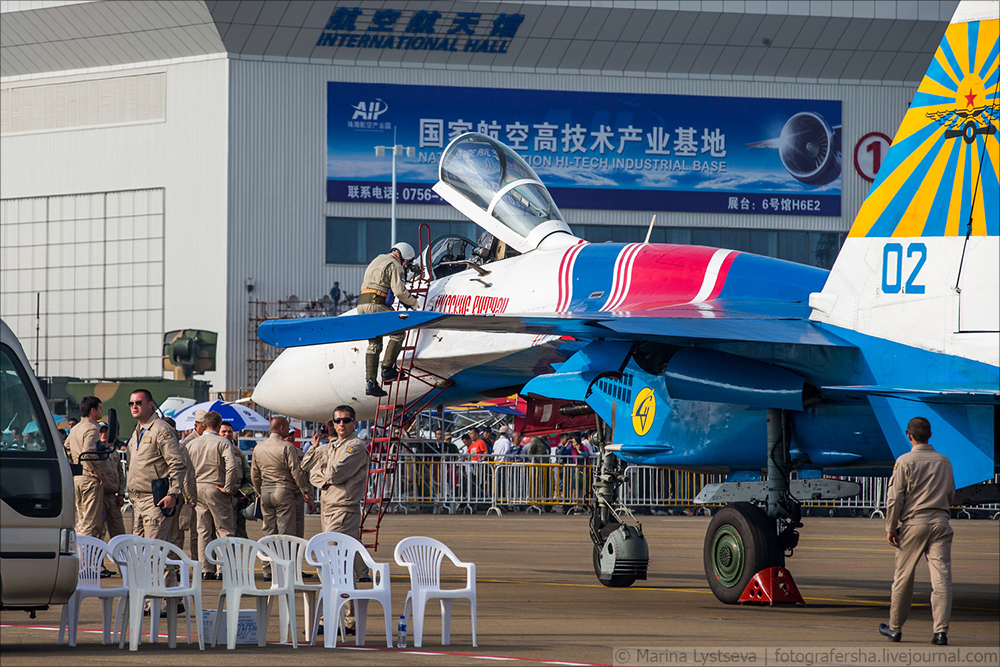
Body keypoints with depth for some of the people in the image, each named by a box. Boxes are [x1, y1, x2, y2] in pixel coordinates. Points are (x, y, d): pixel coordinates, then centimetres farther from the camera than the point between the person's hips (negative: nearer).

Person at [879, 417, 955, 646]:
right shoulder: (944, 461, 8)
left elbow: (895, 498, -6)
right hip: (940, 522, 3)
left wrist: (891, 528, -1)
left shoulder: (905, 461, -4)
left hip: (913, 522, -2)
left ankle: (895, 628, 19)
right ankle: (941, 630, -12)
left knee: (903, 577, 9)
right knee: (941, 577, -3)